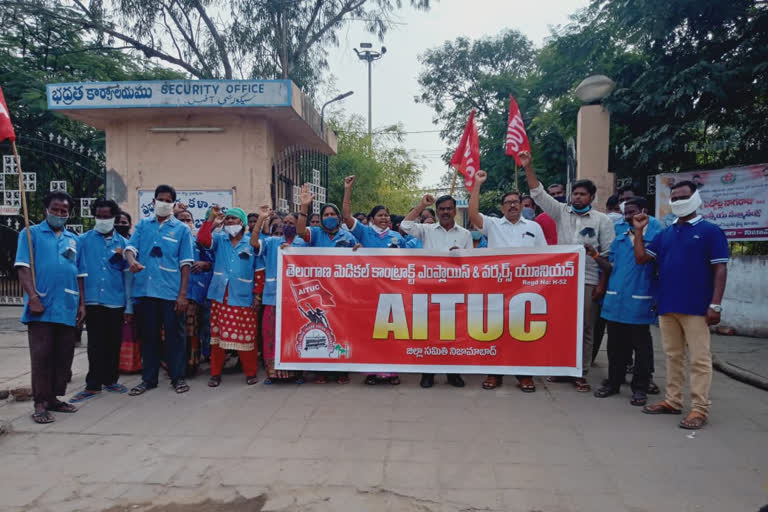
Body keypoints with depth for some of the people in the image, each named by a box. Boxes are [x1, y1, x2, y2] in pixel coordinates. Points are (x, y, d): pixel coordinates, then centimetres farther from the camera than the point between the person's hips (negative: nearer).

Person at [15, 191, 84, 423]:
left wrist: (82, 303, 12)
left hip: (68, 308, 5)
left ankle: (53, 398, 21)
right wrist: (33, 297, -15)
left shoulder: (73, 239, 17)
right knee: (42, 356, -2)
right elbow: (23, 267, -5)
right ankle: (40, 403, 6)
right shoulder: (31, 233, 5)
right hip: (42, 307, -4)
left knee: (64, 356, 9)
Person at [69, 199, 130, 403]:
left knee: (114, 343, 9)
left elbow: (127, 271, 12)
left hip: (116, 299, 2)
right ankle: (93, 384, 10)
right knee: (95, 344, 2)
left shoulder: (122, 242, 8)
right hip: (93, 299, -2)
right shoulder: (84, 240, 4)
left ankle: (110, 380, 23)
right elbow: (79, 269, 1)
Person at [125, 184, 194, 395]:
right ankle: (148, 378, 24)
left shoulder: (182, 229, 2)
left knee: (174, 335, 4)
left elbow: (185, 263, 0)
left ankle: (178, 377, 17)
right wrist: (132, 261, -25)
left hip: (171, 292, -3)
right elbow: (131, 247, 1)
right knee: (148, 335, 12)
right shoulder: (143, 225, 11)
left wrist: (183, 294, -6)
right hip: (145, 290, 3)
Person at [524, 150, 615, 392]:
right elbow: (538, 194, 2)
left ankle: (581, 374, 13)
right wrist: (528, 167, -8)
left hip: (587, 281, -2)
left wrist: (602, 284, -6)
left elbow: (608, 255, 0)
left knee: (585, 329, 3)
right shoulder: (562, 212, 7)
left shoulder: (602, 220, 2)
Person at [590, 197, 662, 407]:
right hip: (615, 301, 5)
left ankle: (640, 388, 16)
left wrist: (658, 298, -9)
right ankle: (613, 382, 24)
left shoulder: (657, 236, -2)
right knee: (616, 346, 12)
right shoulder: (619, 240, 14)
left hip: (640, 303, -5)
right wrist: (596, 256, 0)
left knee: (641, 346, 6)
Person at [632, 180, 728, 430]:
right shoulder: (665, 234, 14)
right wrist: (639, 230, 2)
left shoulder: (710, 231, -1)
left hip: (696, 307, -5)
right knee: (673, 356, 13)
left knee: (699, 359, 0)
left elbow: (720, 269, -6)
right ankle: (673, 401, 23)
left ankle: (699, 409, 5)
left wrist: (715, 304, -13)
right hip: (667, 306, 6)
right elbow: (641, 258, 9)